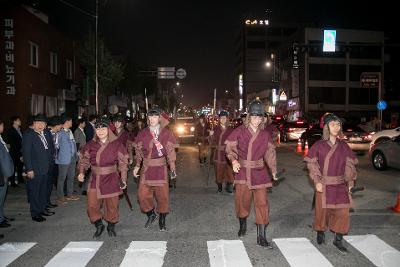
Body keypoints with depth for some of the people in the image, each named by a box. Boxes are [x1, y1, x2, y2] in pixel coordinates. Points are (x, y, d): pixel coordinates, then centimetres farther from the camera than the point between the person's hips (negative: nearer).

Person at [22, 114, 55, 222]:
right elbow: (26, 153, -15)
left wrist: (50, 162, 8)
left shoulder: (47, 134, 7)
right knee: (34, 191, 4)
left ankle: (42, 208, 31)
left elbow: (51, 148, 16)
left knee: (43, 190, 17)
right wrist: (29, 169, -17)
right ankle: (35, 213, 15)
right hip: (34, 169, -7)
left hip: (46, 168, 7)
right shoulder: (28, 135, -12)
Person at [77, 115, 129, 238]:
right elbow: (84, 160, 8)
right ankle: (99, 226, 28)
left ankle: (111, 227, 32)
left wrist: (123, 179, -6)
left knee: (112, 206, 7)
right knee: (92, 205, 1)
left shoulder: (116, 145, -7)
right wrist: (81, 172, -8)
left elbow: (123, 163, -2)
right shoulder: (91, 145, -1)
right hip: (95, 180, 2)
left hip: (111, 179, -2)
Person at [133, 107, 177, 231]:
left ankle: (162, 221, 24)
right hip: (146, 168, 2)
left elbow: (170, 151, 0)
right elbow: (139, 151, 8)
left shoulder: (166, 133, -3)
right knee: (143, 194, 1)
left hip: (161, 168, -1)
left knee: (163, 195, 4)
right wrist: (137, 166, -1)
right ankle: (151, 215, 28)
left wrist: (173, 168, -4)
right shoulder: (143, 133, 1)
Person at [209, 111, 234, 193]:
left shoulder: (231, 130, 4)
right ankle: (219, 187, 19)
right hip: (219, 153, 0)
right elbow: (213, 143, 0)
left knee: (229, 171, -5)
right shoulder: (216, 130, 3)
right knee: (219, 171, 4)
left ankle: (228, 186, 13)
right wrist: (211, 136, -15)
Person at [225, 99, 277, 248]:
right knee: (242, 200, 7)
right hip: (242, 171, -1)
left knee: (262, 203, -1)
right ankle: (242, 225, 38)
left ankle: (261, 237, 8)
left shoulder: (265, 134, 3)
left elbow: (270, 152, 12)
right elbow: (230, 148, -1)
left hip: (259, 172, 2)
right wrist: (234, 160, -19)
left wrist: (273, 170, 9)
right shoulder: (239, 131, -6)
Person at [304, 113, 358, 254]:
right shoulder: (319, 145, -6)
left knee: (343, 211, 2)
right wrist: (317, 181, -11)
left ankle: (338, 240, 20)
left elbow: (349, 165, 9)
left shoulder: (343, 146, 4)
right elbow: (312, 164, -4)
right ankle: (320, 233, 35)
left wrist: (350, 182, 5)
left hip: (340, 185, 3)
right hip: (324, 185, -3)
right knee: (322, 210, 9)